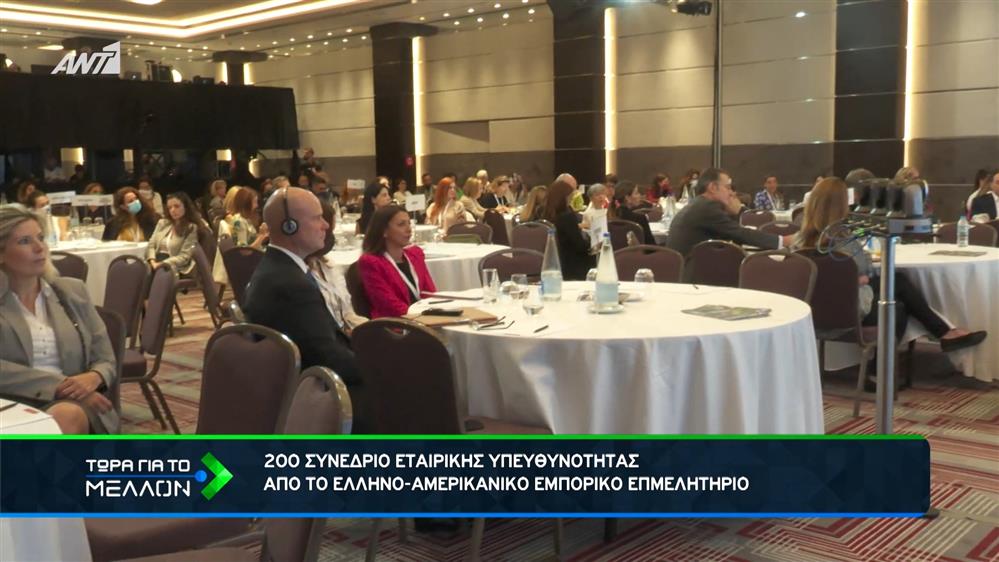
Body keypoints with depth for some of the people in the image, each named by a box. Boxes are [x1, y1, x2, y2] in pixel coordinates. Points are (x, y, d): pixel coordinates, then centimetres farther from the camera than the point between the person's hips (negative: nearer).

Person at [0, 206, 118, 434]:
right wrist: (59, 385, -17)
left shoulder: (73, 291, 17)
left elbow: (106, 361, 16)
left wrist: (94, 378, -8)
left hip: (74, 402, 3)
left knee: (66, 416, -36)